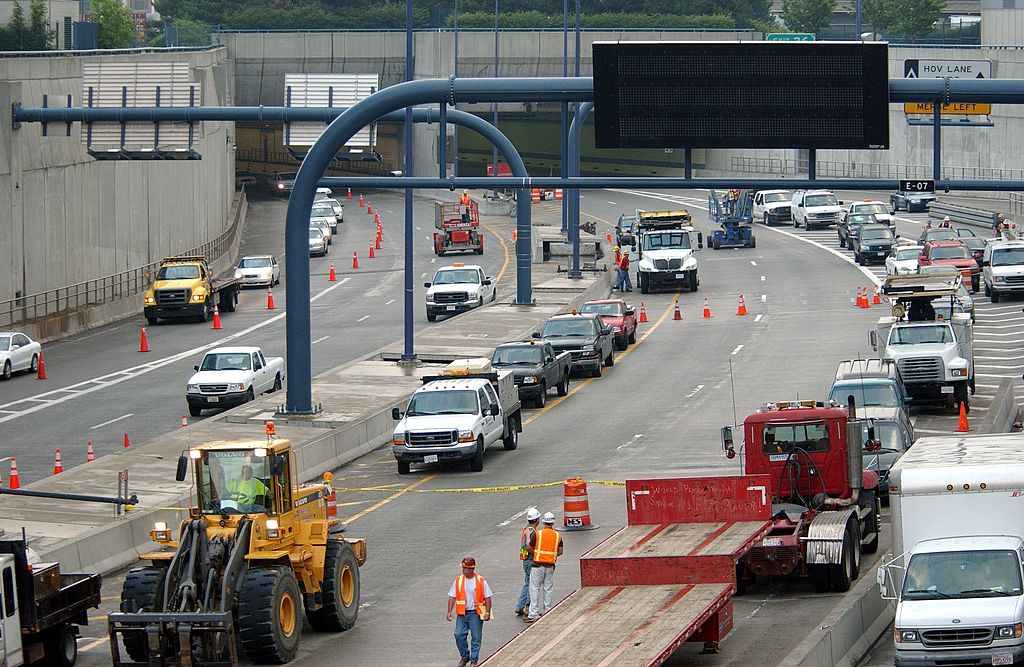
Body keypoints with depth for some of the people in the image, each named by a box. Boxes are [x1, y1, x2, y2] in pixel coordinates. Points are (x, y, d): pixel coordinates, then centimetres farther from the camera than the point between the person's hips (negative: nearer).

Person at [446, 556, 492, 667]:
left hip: (476, 613, -2)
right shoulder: (458, 580, 3)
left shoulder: (480, 581, -3)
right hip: (462, 613, 2)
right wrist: (449, 611, -4)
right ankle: (465, 656, 17)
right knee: (459, 635, -2)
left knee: (476, 637, 0)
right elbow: (452, 597, 4)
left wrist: (487, 613, -8)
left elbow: (487, 598, -1)